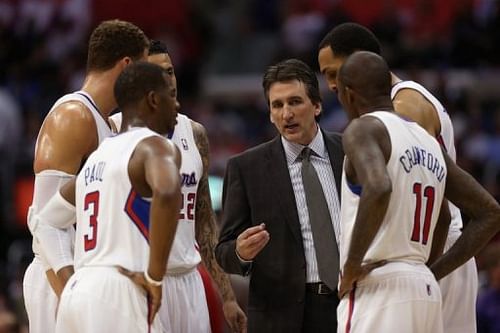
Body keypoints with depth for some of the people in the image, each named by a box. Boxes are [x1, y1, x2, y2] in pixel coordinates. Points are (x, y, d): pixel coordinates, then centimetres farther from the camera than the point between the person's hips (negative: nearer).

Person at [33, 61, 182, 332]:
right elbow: (167, 191, -27)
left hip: (76, 293, 9)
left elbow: (45, 222, 30)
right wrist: (155, 277, -19)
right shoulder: (156, 147, -3)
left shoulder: (98, 156, 22)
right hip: (118, 295, -8)